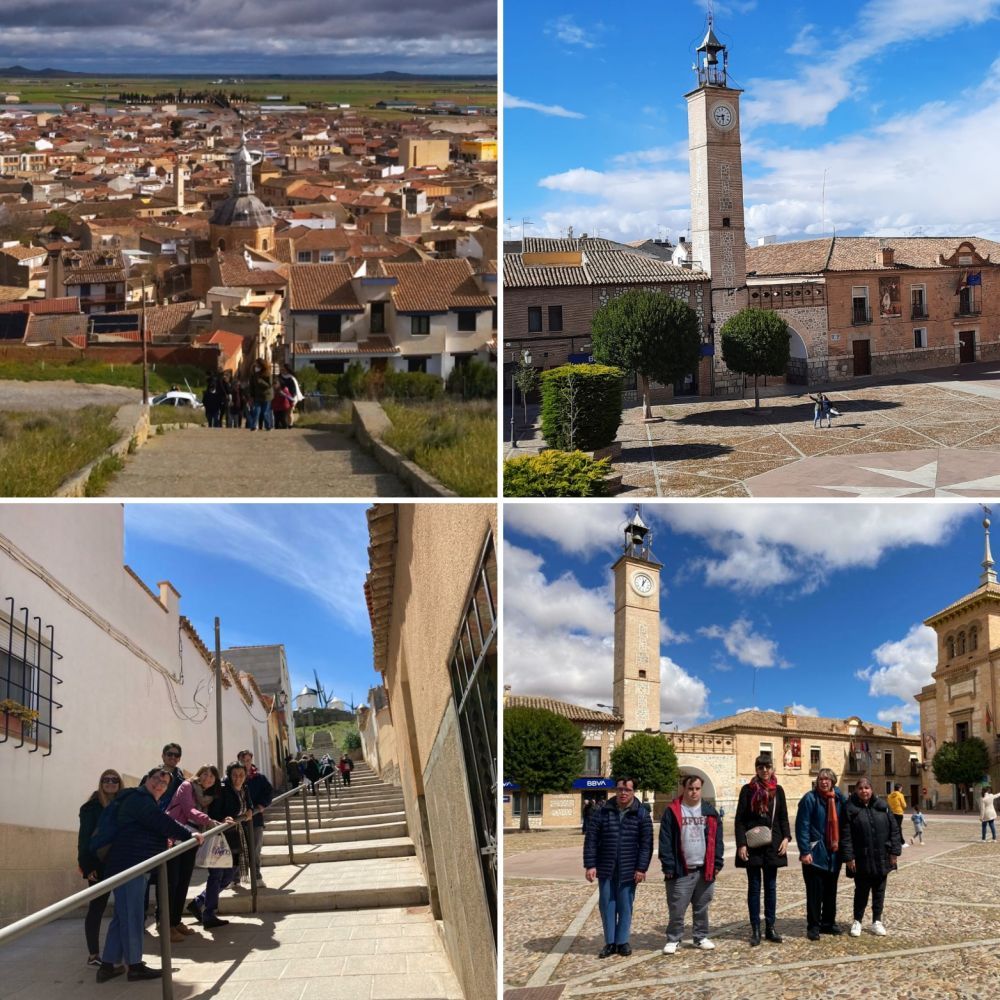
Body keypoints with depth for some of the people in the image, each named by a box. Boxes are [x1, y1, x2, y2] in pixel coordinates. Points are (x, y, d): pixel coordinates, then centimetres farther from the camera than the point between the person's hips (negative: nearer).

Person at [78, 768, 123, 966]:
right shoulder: (92, 807, -3)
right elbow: (85, 837, -7)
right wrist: (87, 866, -14)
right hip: (99, 865, -4)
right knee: (97, 906, 1)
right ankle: (93, 954, 7)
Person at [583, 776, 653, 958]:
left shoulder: (642, 813, -3)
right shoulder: (603, 811, 0)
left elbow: (646, 843, -4)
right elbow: (591, 839, 0)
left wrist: (642, 868, -9)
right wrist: (590, 865, -6)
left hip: (628, 870, -1)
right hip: (605, 869, 1)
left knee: (625, 907, 6)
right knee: (607, 906, 6)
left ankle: (622, 941, 18)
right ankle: (610, 942, 16)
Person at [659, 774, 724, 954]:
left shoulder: (710, 811, 8)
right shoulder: (672, 812, -3)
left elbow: (717, 839, 8)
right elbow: (665, 841, -5)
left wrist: (717, 863, 2)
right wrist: (668, 866, -11)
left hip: (705, 870, 3)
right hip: (681, 871, -3)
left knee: (702, 908, 12)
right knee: (677, 909, 0)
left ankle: (701, 937, 25)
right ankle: (673, 940, 12)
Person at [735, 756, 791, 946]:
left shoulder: (778, 790, 7)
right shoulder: (748, 790, -2)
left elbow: (783, 818, 10)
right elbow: (739, 819, -3)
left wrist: (786, 838, -5)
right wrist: (741, 844, -11)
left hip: (772, 845, 3)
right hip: (752, 845, -3)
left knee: (771, 886, 8)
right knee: (754, 887, 3)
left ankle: (770, 927, 15)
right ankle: (755, 930, 7)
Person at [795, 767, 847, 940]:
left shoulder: (839, 798, 6)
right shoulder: (810, 799, -10)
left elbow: (843, 822, 12)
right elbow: (802, 826, -13)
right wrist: (805, 851, -18)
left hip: (834, 853, 5)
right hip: (815, 853, -5)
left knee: (831, 890, 14)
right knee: (815, 892, -2)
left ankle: (829, 923, 26)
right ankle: (813, 926, 6)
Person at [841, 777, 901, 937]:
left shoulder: (882, 806, 2)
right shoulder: (850, 809, -6)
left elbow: (894, 829, 4)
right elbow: (846, 835, -8)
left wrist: (894, 851, -2)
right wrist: (849, 857, -12)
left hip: (881, 859, 3)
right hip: (861, 860, -3)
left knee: (879, 891, 11)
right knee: (861, 891, 7)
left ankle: (877, 921, 24)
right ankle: (857, 921, 21)